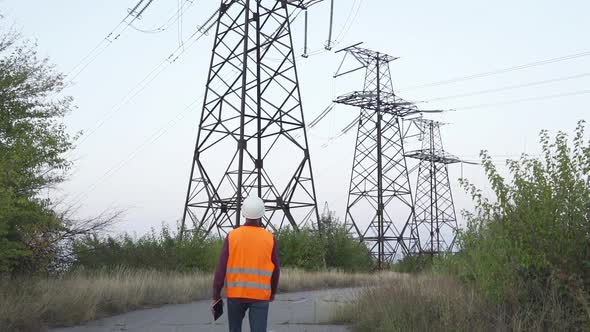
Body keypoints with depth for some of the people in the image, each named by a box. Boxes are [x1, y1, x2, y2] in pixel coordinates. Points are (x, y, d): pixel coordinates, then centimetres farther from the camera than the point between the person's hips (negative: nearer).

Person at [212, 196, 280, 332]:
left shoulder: (232, 236, -4)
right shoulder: (270, 238, -2)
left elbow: (221, 267, -5)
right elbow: (275, 270, 3)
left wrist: (216, 294, 2)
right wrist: (273, 292, 19)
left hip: (235, 293, 1)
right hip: (260, 294, -1)